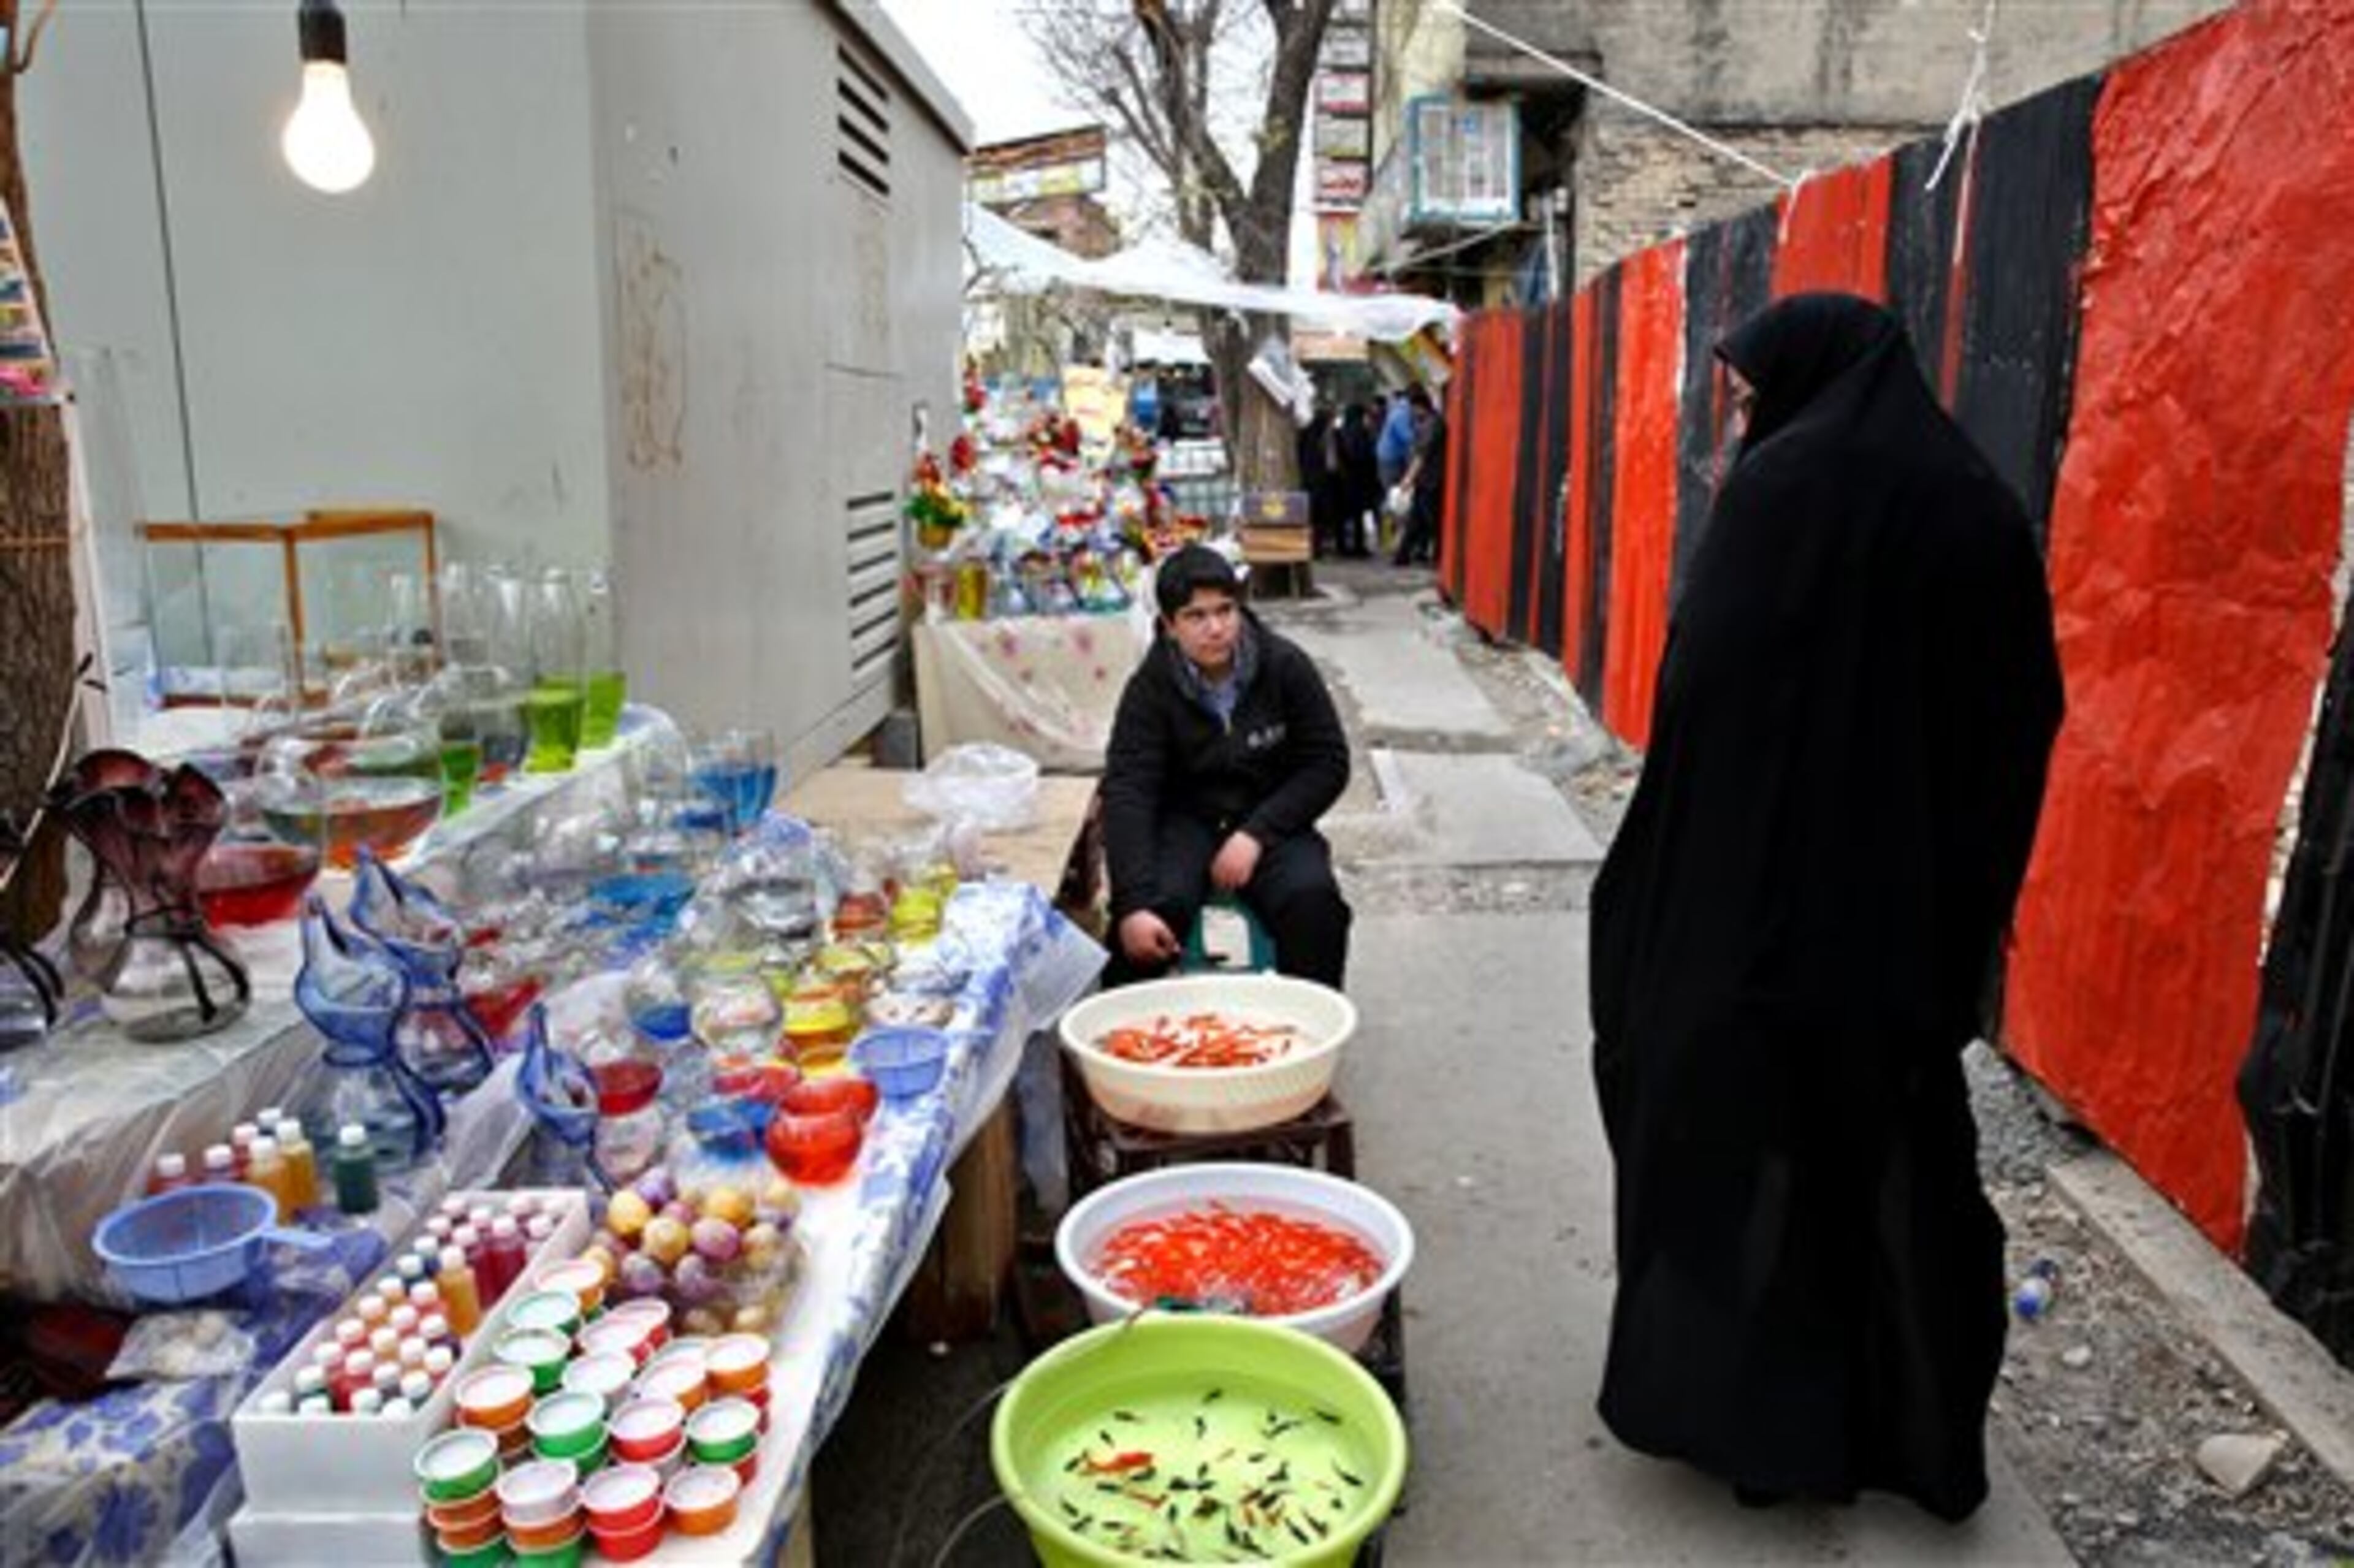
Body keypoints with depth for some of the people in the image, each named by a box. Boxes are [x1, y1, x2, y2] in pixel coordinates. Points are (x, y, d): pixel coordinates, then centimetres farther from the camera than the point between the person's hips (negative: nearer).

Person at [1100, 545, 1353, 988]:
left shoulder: (1286, 667, -7)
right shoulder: (1150, 689, -11)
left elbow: (1329, 764, -3)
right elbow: (1127, 791, -20)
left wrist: (1257, 833, -17)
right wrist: (1132, 906, -34)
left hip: (1269, 823, 1)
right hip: (1186, 822, -1)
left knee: (1313, 900, -28)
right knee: (1156, 901, -29)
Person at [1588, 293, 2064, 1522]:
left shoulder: (1785, 484, -11)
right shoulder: (1979, 499, 6)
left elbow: (1708, 680, -17)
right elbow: (2025, 713, 9)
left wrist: (1658, 876, -8)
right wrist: (1966, 885, 16)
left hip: (1767, 880, -5)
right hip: (1923, 899, 6)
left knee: (1741, 1133, 10)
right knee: (1903, 1146, 18)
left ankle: (1751, 1412, 22)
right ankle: (1922, 1427, 31)